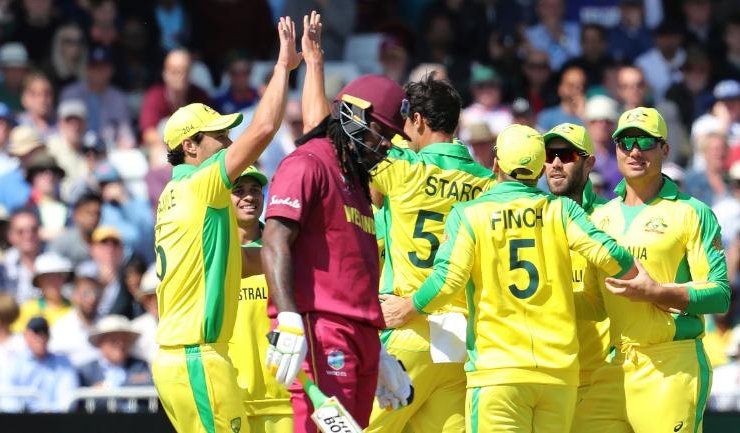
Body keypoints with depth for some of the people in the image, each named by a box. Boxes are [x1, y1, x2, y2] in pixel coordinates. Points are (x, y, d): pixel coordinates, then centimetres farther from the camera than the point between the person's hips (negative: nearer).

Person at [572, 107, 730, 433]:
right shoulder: (600, 217, 18)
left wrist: (652, 293, -16)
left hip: (670, 368, -5)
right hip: (607, 369, 5)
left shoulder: (692, 213, 3)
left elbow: (719, 295, -5)